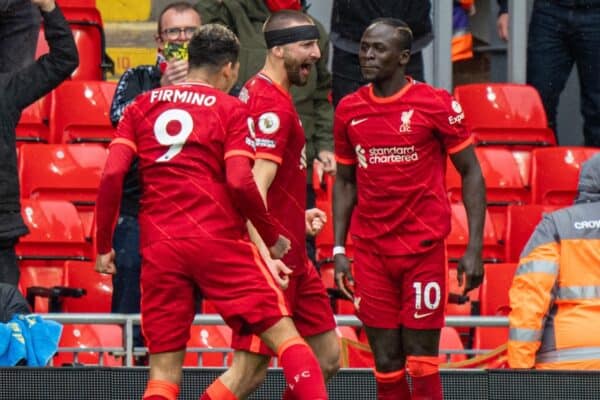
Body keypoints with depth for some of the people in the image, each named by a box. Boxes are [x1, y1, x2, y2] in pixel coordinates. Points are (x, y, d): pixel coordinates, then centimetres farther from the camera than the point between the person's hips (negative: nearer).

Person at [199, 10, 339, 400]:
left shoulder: (259, 92, 14)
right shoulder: (272, 105, -17)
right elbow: (253, 189, -25)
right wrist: (265, 257, -34)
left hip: (293, 260, 10)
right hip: (273, 261, -10)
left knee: (327, 359, 12)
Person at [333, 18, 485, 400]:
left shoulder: (437, 104, -5)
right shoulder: (349, 109, 7)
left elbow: (471, 173, -1)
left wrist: (474, 249, -7)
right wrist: (338, 250, 7)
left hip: (424, 249, -3)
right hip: (371, 253, 3)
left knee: (421, 360, -3)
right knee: (386, 362, 3)